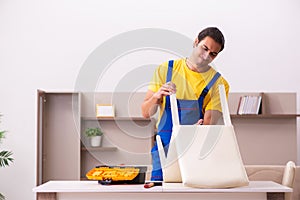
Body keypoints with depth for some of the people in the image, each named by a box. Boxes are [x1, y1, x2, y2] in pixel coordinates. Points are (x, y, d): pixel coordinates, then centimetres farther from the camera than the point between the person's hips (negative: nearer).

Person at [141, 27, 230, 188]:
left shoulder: (219, 83, 2)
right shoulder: (165, 70, 5)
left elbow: (210, 122, -7)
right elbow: (146, 113, 2)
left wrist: (199, 128, -29)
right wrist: (157, 96, -18)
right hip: (164, 148, 1)